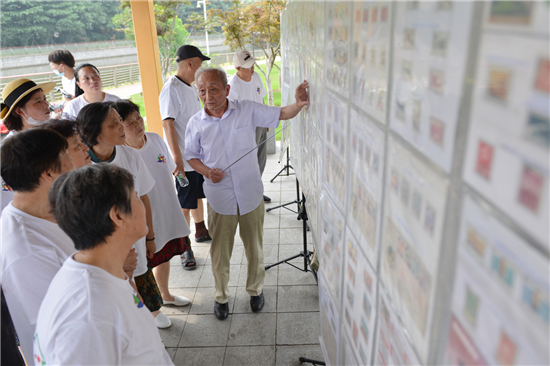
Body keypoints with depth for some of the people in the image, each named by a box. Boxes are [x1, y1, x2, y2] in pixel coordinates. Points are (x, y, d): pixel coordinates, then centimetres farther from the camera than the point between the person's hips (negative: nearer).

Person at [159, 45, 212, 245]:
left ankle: (201, 231, 37)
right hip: (184, 159, -9)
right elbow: (167, 124, -23)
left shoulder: (191, 87, 11)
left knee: (198, 195, 21)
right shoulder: (171, 89, -17)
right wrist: (177, 158, -26)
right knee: (185, 203, 1)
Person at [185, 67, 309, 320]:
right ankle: (221, 296, 36)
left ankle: (255, 290, 40)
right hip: (219, 199, 0)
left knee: (255, 248, 15)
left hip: (251, 195, 0)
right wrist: (207, 172, -11)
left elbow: (282, 114, -2)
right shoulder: (196, 124, -4)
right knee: (220, 252, 12)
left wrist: (298, 104, -24)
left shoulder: (247, 111, -6)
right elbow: (191, 156, 8)